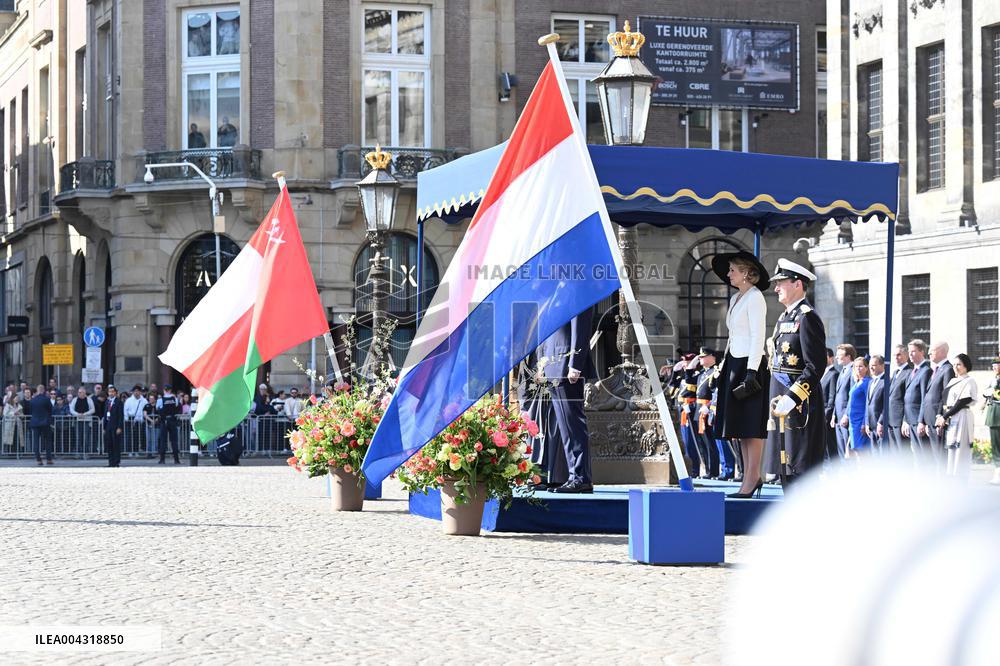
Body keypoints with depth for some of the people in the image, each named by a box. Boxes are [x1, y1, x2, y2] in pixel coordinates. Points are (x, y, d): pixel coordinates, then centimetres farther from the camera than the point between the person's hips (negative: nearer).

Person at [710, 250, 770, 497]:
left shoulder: (755, 298, -9)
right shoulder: (735, 299, 17)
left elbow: (758, 336, -15)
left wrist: (751, 371, -20)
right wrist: (725, 365, 18)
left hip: (750, 364, -9)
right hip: (734, 364, 9)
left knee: (750, 425, -7)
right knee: (740, 423, 9)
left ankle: (752, 477, -5)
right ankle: (751, 475, 14)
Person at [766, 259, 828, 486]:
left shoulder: (807, 317, -12)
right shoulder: (784, 317, 17)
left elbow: (816, 366, -18)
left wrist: (791, 398, -23)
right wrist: (775, 398, 14)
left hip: (800, 402, -10)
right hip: (782, 400, 10)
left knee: (801, 468, -9)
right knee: (786, 468, 12)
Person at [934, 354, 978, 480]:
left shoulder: (969, 382, -6)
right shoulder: (953, 381, 19)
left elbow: (962, 403, -12)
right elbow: (944, 400, 14)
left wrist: (944, 417, -11)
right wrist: (940, 416, -2)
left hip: (961, 418, -8)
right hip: (948, 420, 8)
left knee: (959, 454, -9)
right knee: (950, 454, 6)